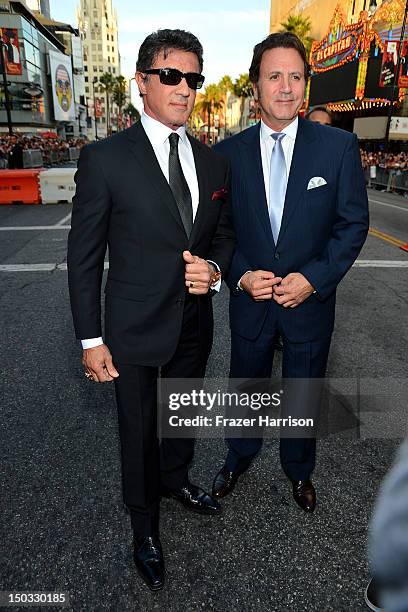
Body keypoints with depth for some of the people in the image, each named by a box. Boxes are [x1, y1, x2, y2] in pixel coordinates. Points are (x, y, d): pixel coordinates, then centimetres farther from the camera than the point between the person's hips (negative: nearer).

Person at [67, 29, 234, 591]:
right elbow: (83, 255, -9)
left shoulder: (213, 162, 3)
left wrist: (215, 268, -11)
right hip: (135, 329, -4)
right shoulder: (105, 158, -12)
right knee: (139, 430, 14)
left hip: (195, 323, 5)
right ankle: (144, 525, 41)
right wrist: (91, 340, -10)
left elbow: (224, 233, 12)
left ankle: (176, 480, 55)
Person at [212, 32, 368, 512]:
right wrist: (241, 275, -15)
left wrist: (314, 278, -17)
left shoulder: (339, 146, -7)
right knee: (246, 386, 20)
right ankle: (239, 457, 48)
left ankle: (299, 469, 46)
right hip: (249, 299, 1)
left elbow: (353, 223, -5)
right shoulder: (229, 153, -4)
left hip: (310, 298, 0)